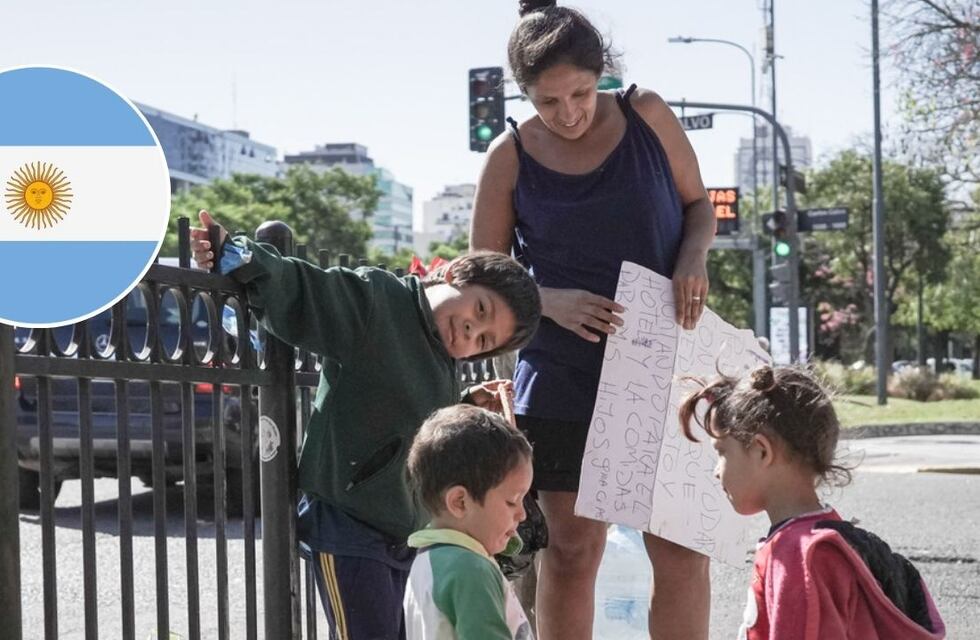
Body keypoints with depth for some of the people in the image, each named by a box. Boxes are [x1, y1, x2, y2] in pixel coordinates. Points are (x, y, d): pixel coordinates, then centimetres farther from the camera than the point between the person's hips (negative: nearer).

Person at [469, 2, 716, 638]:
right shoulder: (511, 157, -3)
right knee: (572, 550, 4)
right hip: (565, 381, 0)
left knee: (681, 548, -2)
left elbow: (699, 204, 12)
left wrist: (693, 260, -10)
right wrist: (552, 303, -17)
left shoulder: (646, 116, -1)